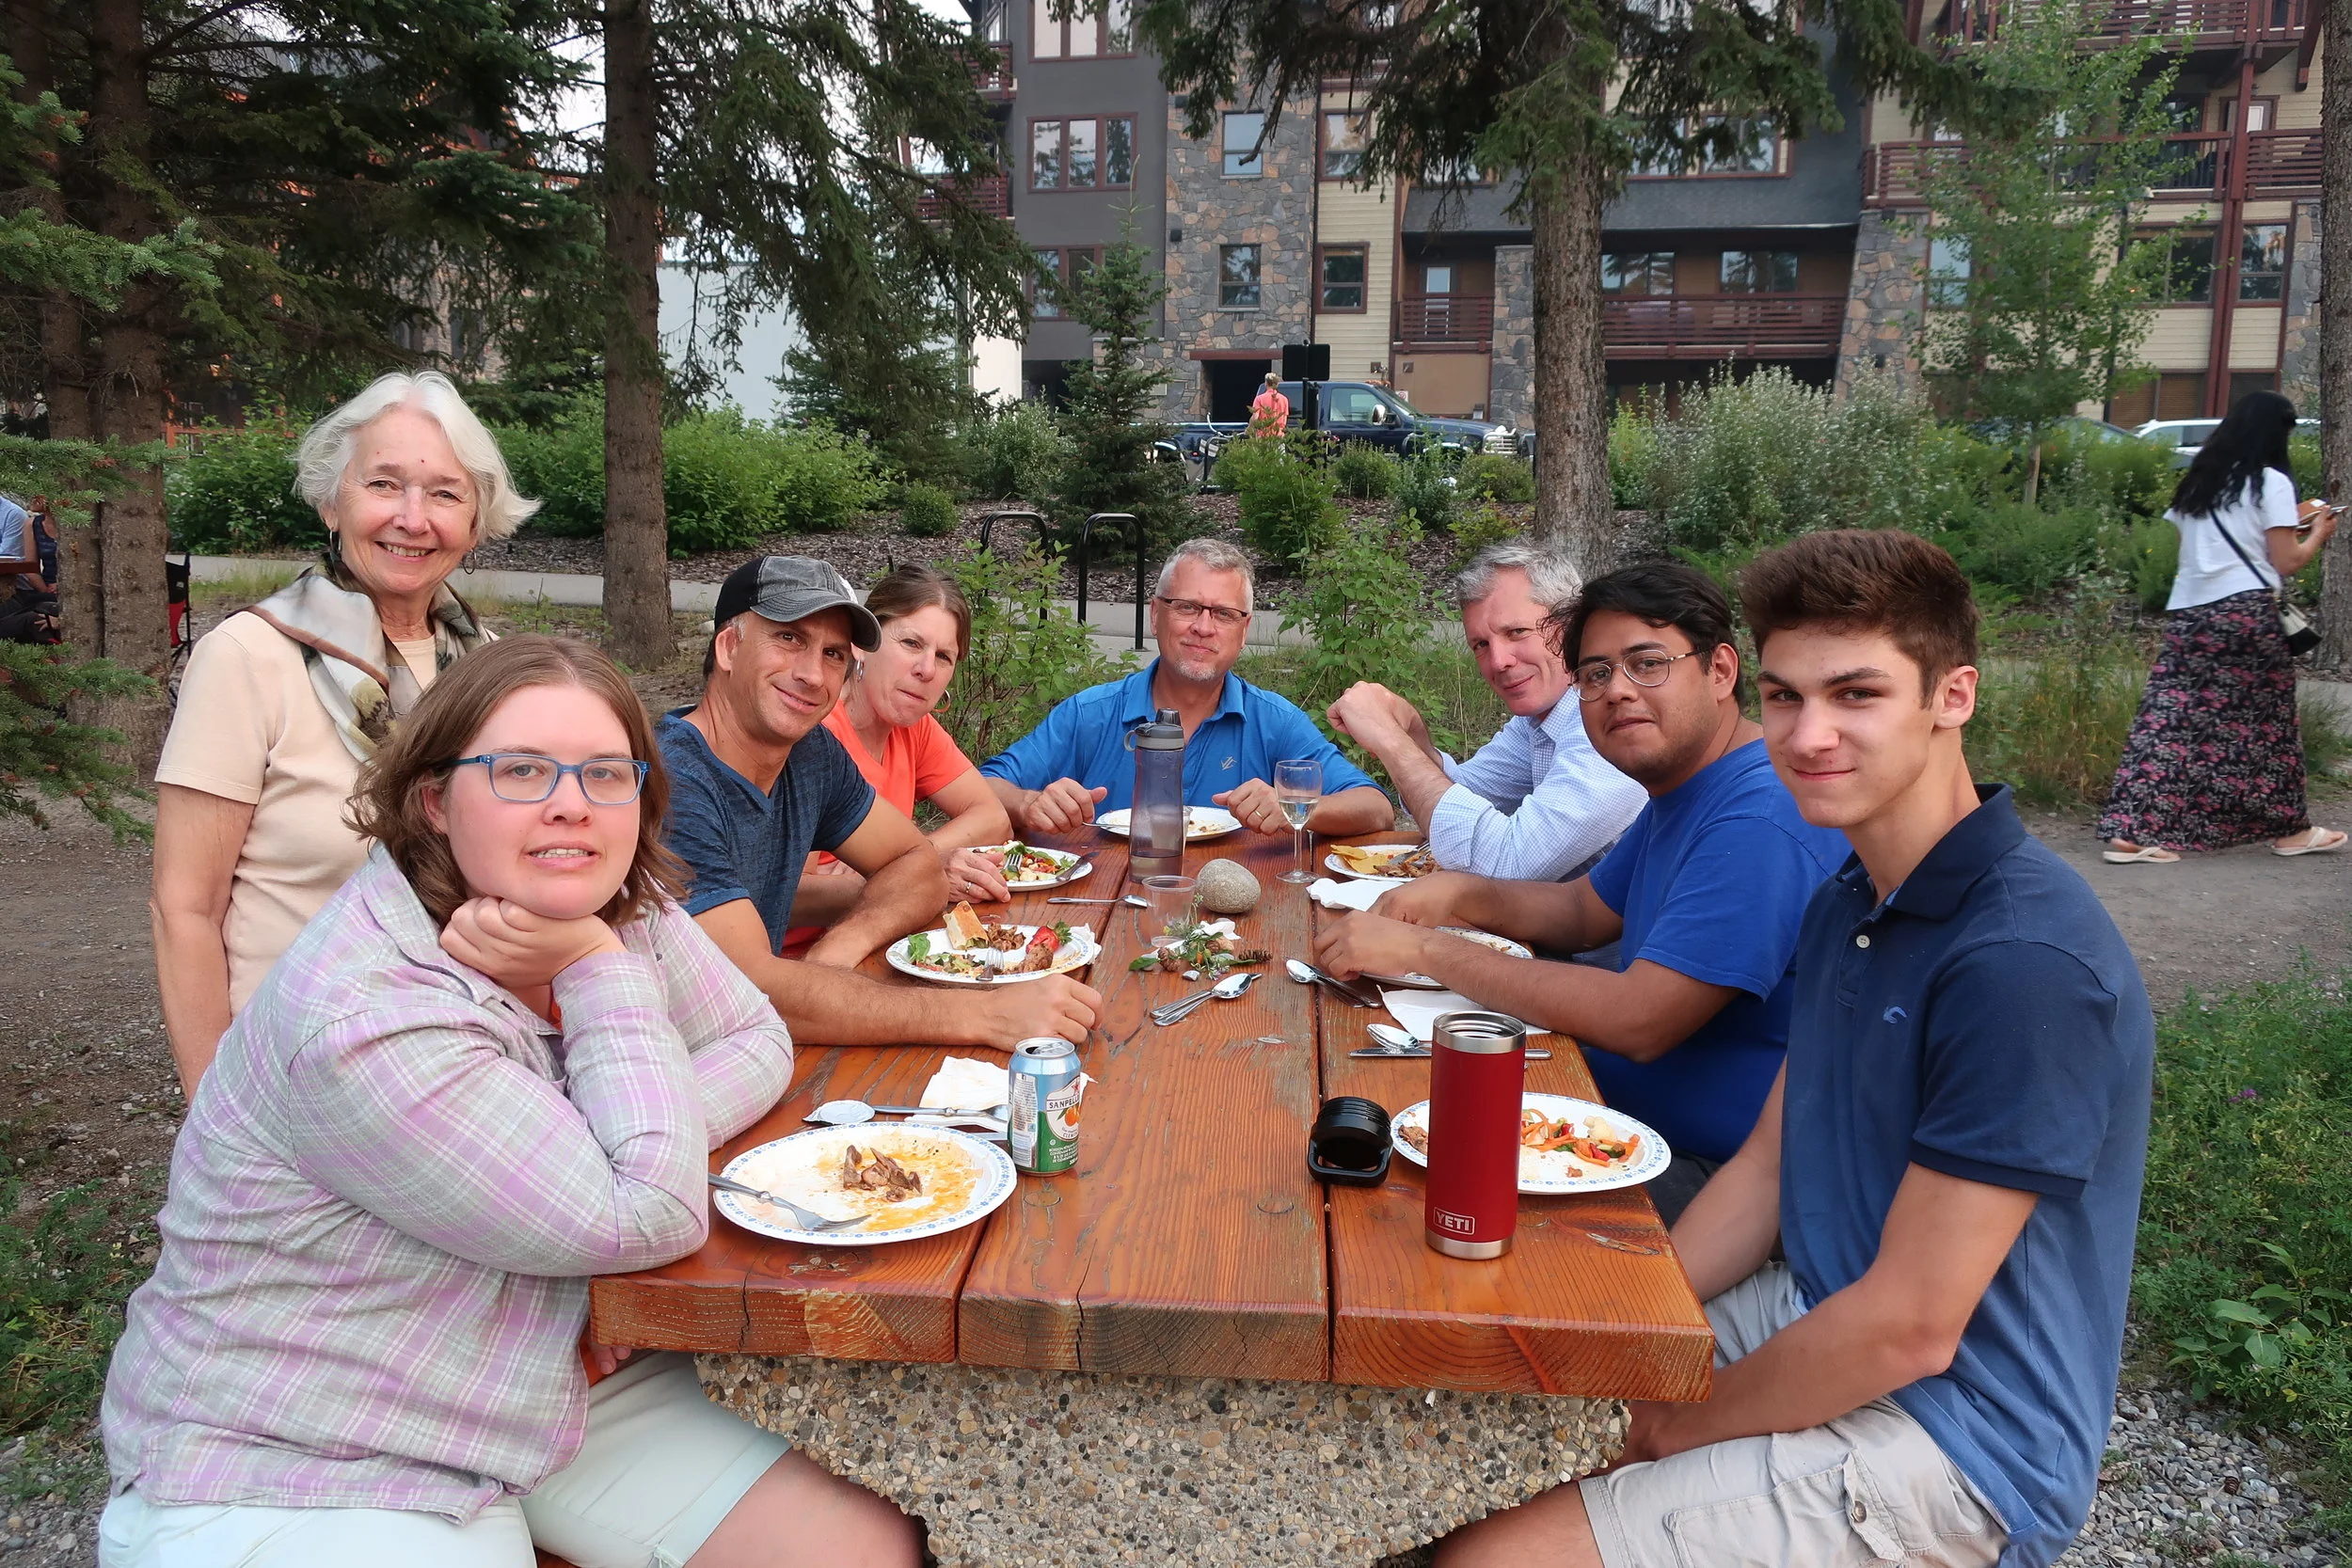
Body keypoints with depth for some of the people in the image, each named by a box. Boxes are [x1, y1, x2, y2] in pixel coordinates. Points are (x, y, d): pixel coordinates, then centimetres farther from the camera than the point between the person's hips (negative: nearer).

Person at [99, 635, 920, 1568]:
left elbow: (756, 1045, 1)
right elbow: (647, 1221, -26)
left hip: (559, 1383, 7)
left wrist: (643, 1144, -17)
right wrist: (603, 971, -21)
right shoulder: (364, 1020, -28)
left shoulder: (624, 912, -6)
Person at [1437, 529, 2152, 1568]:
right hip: (1816, 1318, 8)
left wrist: (1672, 1431, -11)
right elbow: (1768, 1167, 8)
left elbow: (1911, 1328, -24)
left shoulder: (2026, 960, -26)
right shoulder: (1848, 902, 4)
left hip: (1946, 1441, -8)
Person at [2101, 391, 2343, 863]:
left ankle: (2132, 832, -10)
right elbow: (2286, 563, -3)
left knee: (2170, 717, -1)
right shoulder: (2270, 482, -3)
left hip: (2186, 612, 5)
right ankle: (2289, 829, 25)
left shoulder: (2199, 481, 15)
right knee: (2267, 721, 9)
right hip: (2245, 612, -5)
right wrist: (2318, 533, 14)